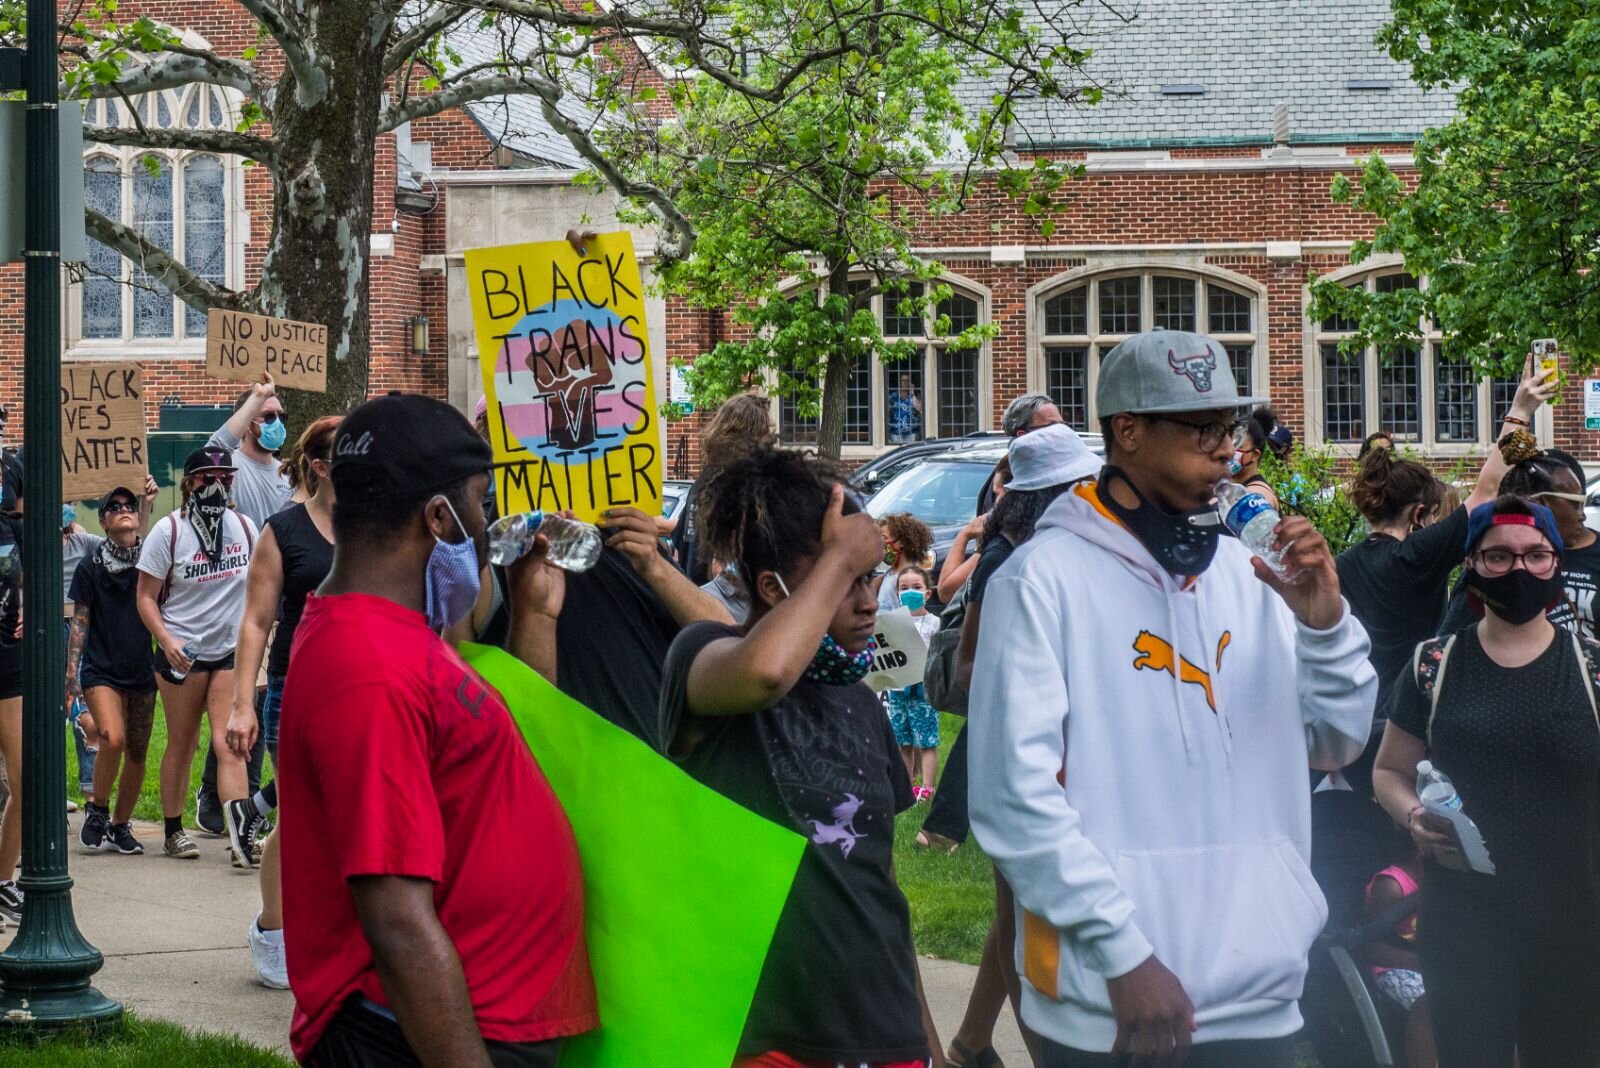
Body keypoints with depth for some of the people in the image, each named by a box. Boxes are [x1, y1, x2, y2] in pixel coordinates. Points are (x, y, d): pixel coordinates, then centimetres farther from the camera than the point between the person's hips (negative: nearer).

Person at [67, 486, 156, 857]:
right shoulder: (90, 566, 1)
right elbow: (80, 621, 2)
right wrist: (71, 668, -4)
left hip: (142, 670, 3)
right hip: (101, 669, -3)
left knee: (137, 752, 4)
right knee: (112, 739, -21)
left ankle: (120, 825, 20)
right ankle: (97, 810, 1)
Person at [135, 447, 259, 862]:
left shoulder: (244, 527, 5)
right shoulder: (168, 531, -5)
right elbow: (146, 597, -4)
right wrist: (166, 641, -18)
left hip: (232, 651, 2)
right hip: (182, 653, -2)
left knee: (229, 743, -10)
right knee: (181, 744, 8)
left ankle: (242, 829, -21)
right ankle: (172, 830, 22)